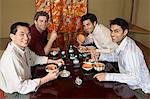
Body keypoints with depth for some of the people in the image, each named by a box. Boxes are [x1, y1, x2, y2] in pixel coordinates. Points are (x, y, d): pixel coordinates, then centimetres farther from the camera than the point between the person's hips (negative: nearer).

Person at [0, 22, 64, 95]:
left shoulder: (23, 47, -6)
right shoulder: (11, 57, -32)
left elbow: (34, 58, 15)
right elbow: (21, 87, -30)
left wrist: (54, 61, 4)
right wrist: (47, 78, -30)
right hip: (17, 94, -7)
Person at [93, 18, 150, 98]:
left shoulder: (130, 51, -31)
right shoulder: (121, 42, -6)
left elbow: (135, 79, -37)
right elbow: (115, 56, 10)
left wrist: (108, 76, -43)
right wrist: (100, 55, -8)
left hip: (139, 90, -7)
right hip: (129, 84, 7)